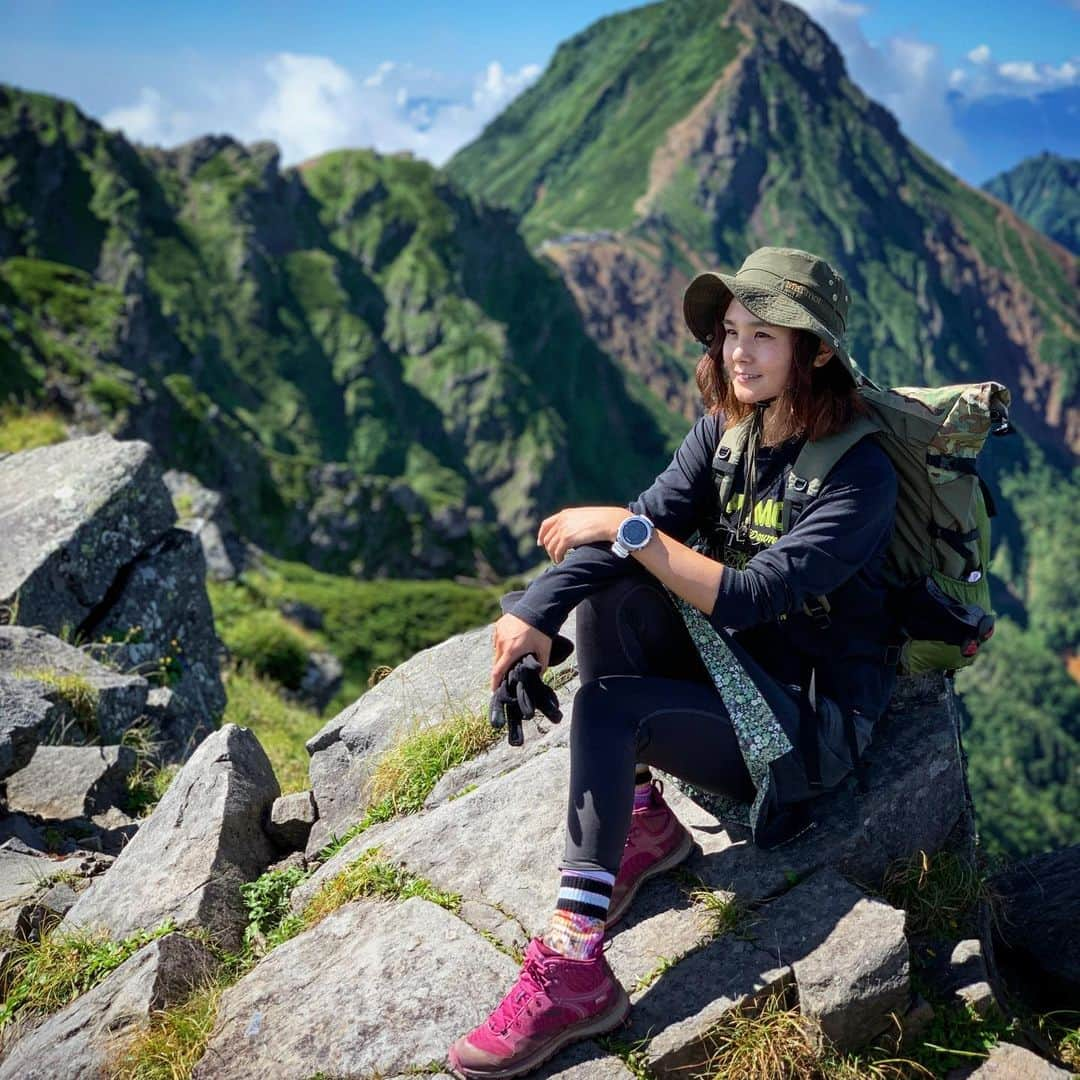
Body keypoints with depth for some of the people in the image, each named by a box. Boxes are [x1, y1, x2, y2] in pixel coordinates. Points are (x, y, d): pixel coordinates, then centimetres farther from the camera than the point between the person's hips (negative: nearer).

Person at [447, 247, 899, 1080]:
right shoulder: (724, 432, 2)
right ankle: (642, 821, -11)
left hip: (815, 721, -7)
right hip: (736, 669, 7)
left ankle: (575, 971, -24)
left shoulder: (860, 474, -19)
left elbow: (749, 595, -28)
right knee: (606, 592, -17)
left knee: (609, 705, -27)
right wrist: (535, 612, -28)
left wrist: (628, 528, -29)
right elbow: (640, 527, -13)